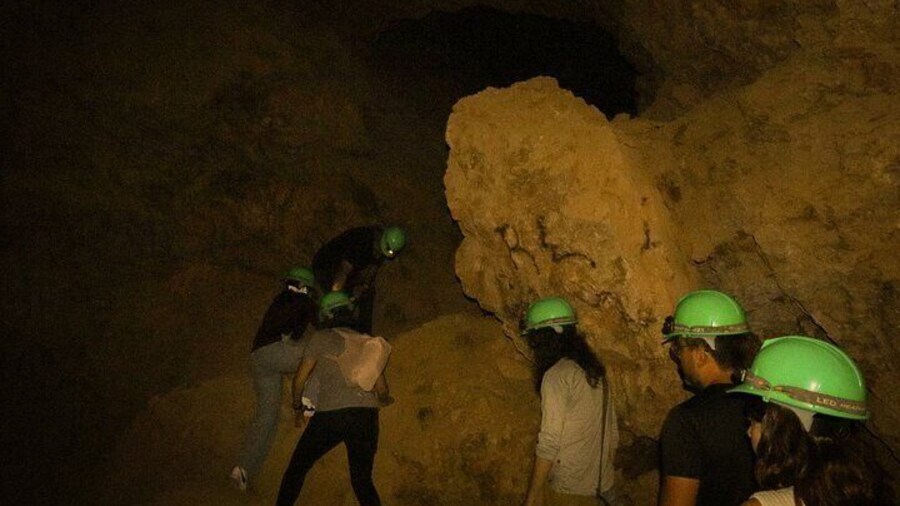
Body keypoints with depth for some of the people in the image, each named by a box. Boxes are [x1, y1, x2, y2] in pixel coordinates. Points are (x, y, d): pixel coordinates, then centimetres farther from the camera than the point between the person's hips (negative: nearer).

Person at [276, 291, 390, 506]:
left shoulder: (321, 337, 10)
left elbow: (300, 378, 9)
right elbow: (382, 390, 20)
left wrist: (298, 410, 25)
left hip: (331, 413, -3)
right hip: (367, 414, 3)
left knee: (297, 467, 16)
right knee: (362, 479, 14)